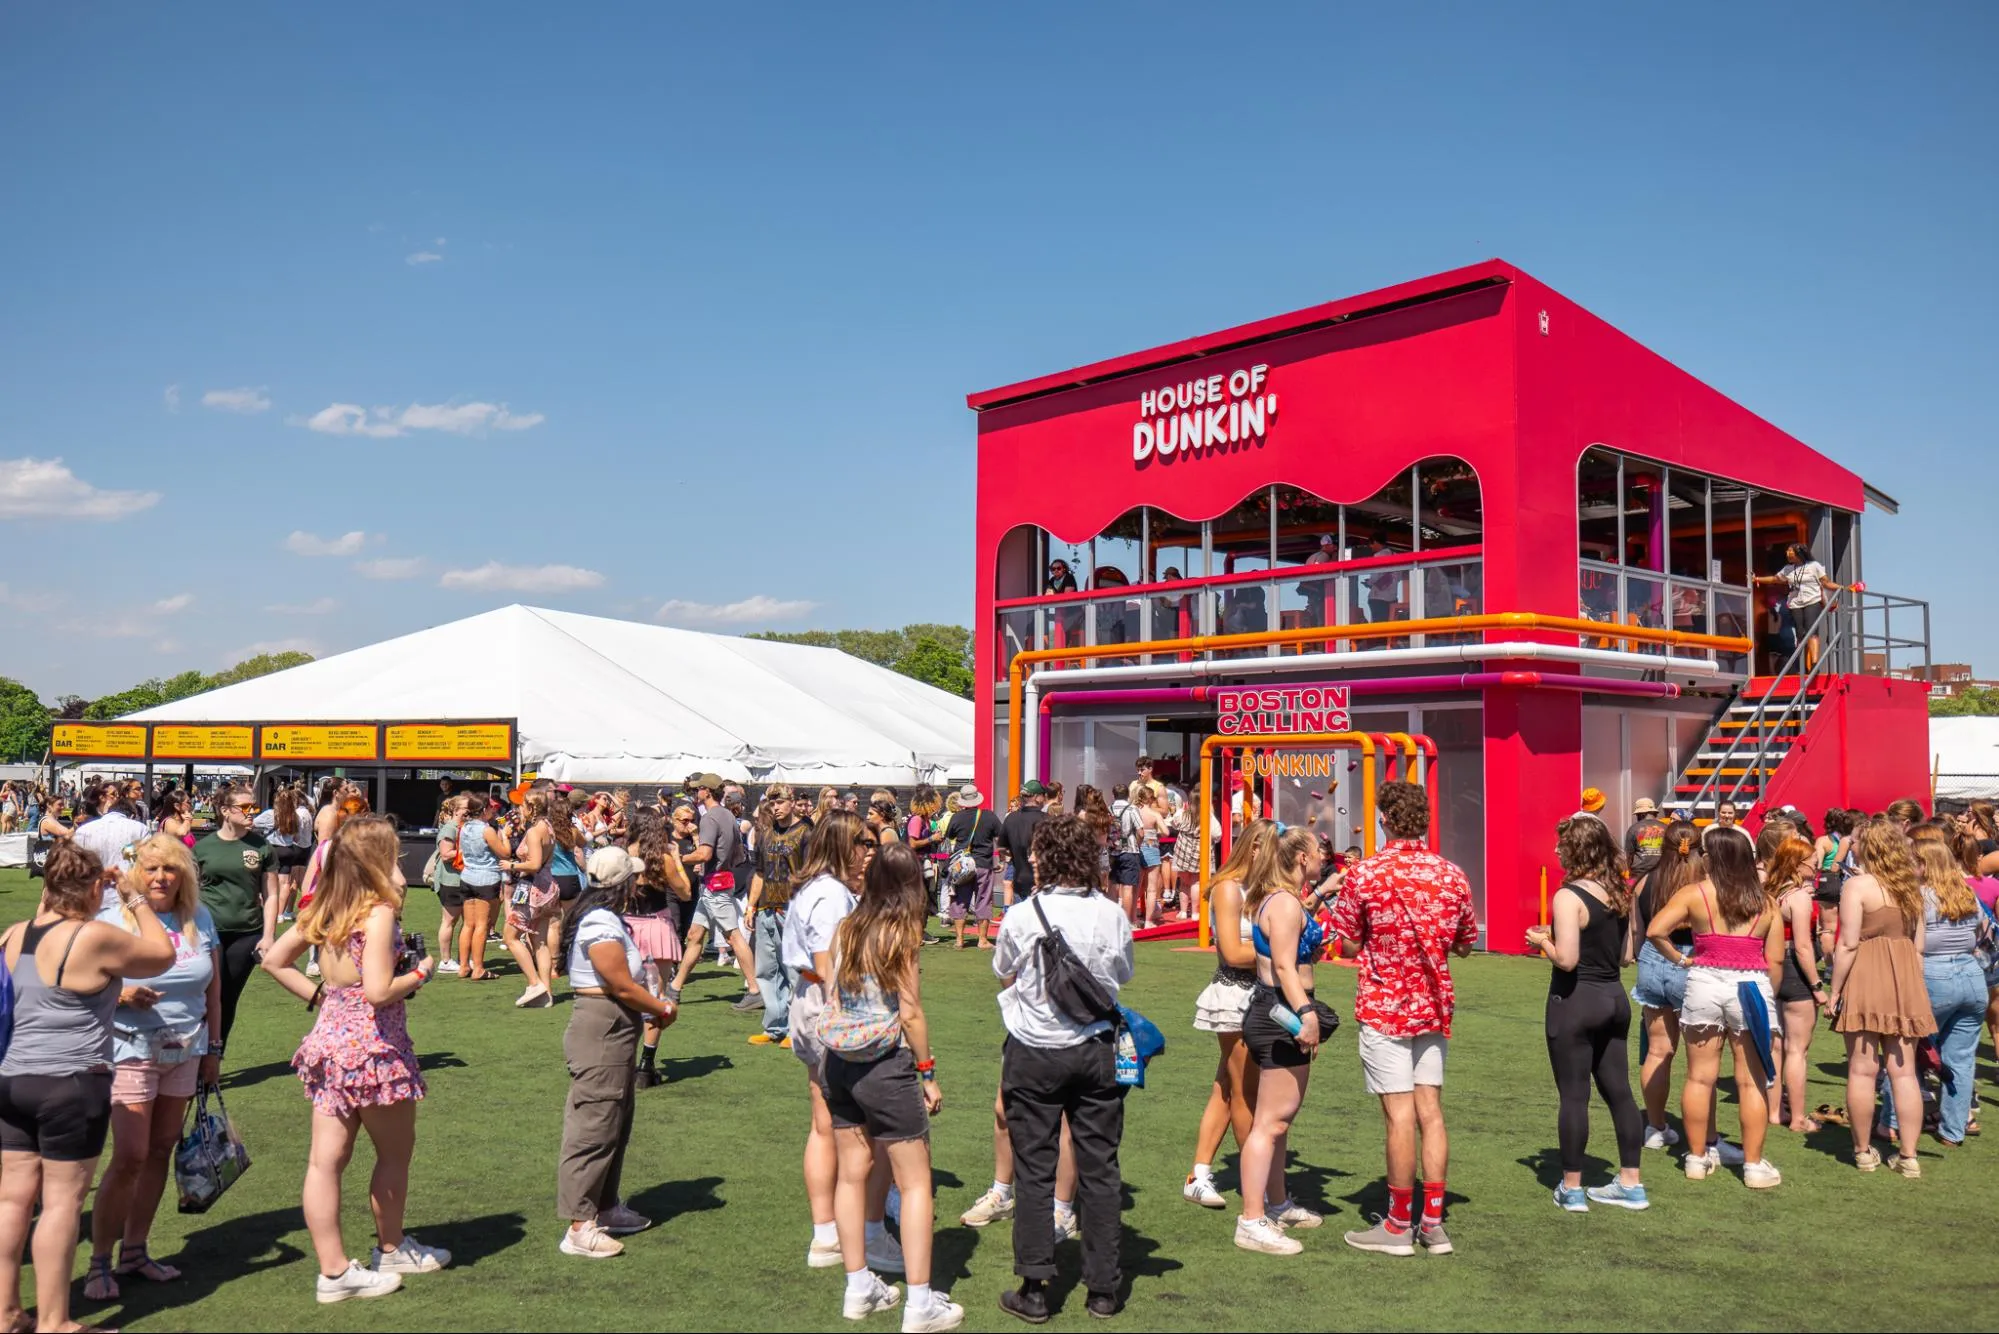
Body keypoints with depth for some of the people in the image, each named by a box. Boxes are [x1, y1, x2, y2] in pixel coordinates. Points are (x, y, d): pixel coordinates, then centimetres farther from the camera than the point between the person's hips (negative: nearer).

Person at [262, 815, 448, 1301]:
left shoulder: (322, 911, 5)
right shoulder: (379, 913, -19)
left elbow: (274, 960, 11)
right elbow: (379, 991, -25)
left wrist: (318, 995, 13)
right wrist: (420, 972, -9)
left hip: (330, 1037, 7)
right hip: (372, 1046, -7)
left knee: (325, 1160, 7)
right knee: (395, 1152, 14)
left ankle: (334, 1270, 14)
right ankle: (391, 1248, 31)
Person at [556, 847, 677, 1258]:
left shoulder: (603, 918, 14)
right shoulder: (602, 925, -20)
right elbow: (623, 986, -20)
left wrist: (653, 1007, 6)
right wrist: (662, 1010, -6)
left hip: (610, 1033, 11)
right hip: (602, 1034, -11)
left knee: (615, 1124, 19)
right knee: (594, 1127, -6)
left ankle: (606, 1208, 32)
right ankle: (579, 1227, -1)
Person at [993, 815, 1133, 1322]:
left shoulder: (1022, 918, -14)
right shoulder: (1112, 916, -7)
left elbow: (1004, 976, 3)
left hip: (1035, 1053, -2)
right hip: (1096, 1051, 2)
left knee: (1035, 1170, 7)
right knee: (1099, 1169, 10)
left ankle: (1034, 1288, 11)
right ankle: (1103, 1288, 18)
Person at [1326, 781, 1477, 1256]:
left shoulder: (1365, 874, -13)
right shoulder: (1452, 876, 0)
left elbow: (1349, 946, -7)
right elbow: (1464, 944, 10)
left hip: (1384, 1007, -4)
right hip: (1434, 1006, 4)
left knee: (1400, 1116, 0)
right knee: (1431, 1111, 10)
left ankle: (1398, 1226, 10)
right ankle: (1433, 1223, 16)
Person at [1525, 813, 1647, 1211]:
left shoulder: (1569, 897, -17)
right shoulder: (1619, 892, 6)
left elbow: (1566, 959, -24)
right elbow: (1622, 952, 14)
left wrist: (1542, 941, -5)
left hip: (1575, 1001, -7)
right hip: (1614, 998, 7)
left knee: (1573, 1095, 1)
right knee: (1619, 1091, 14)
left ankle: (1571, 1188, 9)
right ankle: (1631, 1183, 22)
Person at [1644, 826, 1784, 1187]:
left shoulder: (1693, 894, -4)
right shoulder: (1765, 902, 2)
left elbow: (1655, 931, -15)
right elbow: (1775, 960, 1)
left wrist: (1679, 959, 0)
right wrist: (1768, 998, 13)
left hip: (1704, 984, -1)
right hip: (1752, 987, 1)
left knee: (1700, 1078, 9)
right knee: (1752, 1082, 7)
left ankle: (1697, 1158, 18)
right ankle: (1753, 1165, 11)